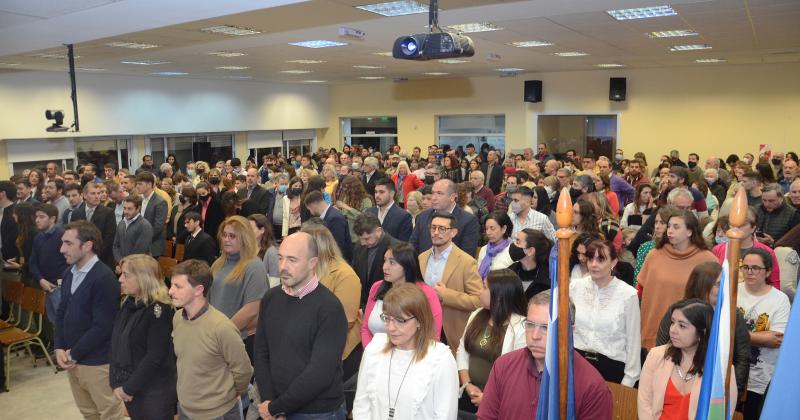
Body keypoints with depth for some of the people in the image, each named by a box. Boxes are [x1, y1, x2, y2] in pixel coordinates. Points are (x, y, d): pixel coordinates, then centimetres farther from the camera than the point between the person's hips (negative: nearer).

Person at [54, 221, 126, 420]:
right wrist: (60, 348, -2)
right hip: (72, 358, 8)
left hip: (97, 362, -8)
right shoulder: (69, 273, 6)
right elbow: (61, 313, 11)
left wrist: (74, 354, -13)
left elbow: (102, 327, -22)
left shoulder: (104, 278, -20)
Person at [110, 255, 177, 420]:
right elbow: (116, 344, 6)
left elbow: (155, 357, -21)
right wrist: (116, 383, -1)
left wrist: (129, 388, -15)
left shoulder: (160, 309, -19)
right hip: (128, 388, 7)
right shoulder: (128, 304, 5)